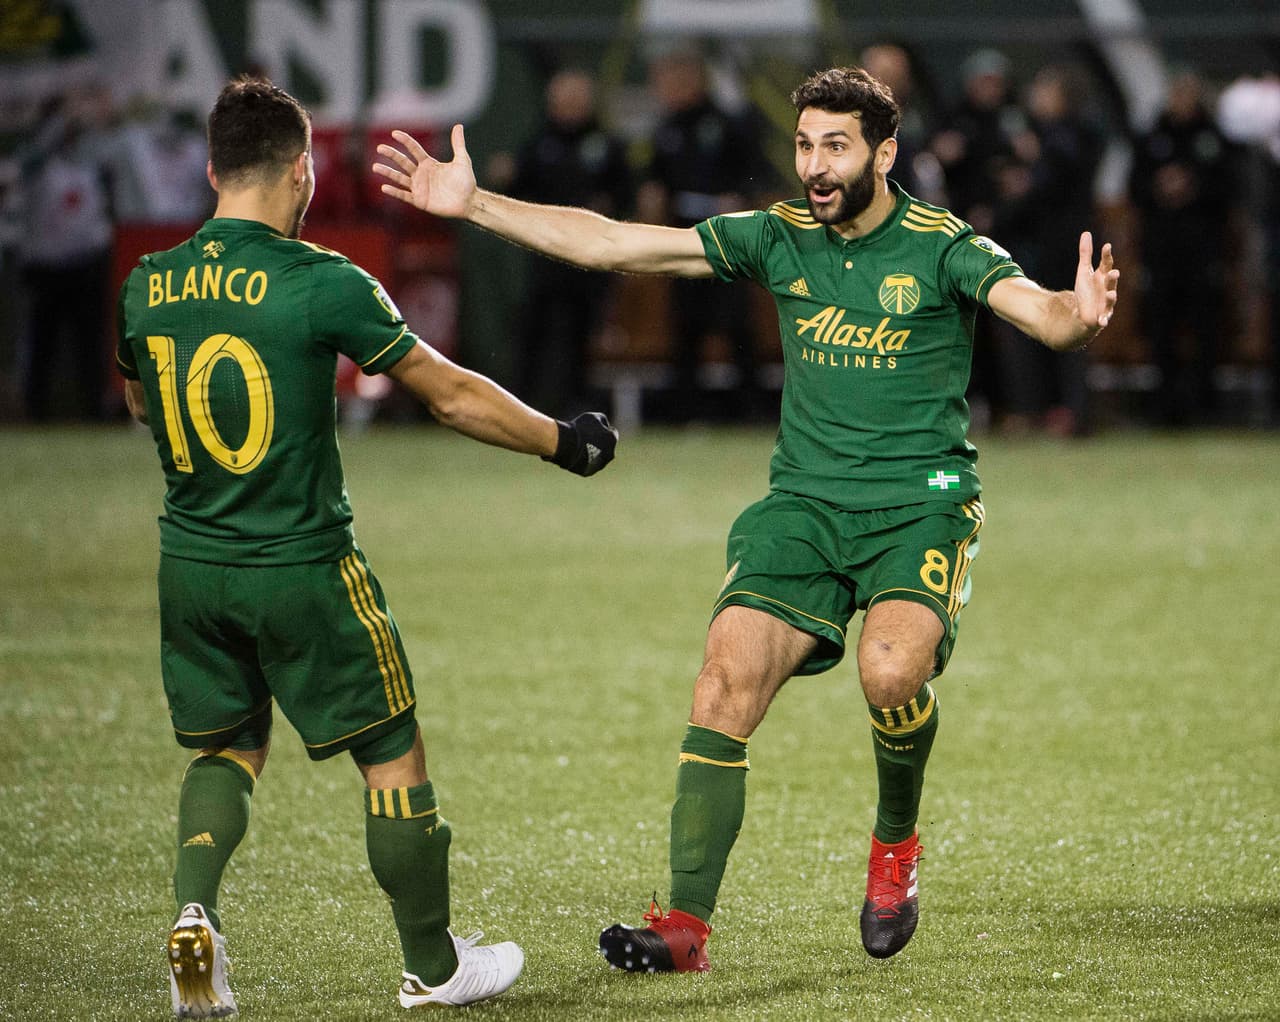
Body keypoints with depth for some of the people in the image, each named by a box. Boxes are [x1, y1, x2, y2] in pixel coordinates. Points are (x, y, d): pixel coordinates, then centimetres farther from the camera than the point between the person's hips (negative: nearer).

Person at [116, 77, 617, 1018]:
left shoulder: (147, 286, -1)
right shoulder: (320, 283, -16)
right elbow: (454, 396, -9)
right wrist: (562, 440, 6)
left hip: (190, 567, 5)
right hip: (302, 569, -5)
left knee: (226, 748, 22)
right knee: (394, 754, 11)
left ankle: (194, 911, -4)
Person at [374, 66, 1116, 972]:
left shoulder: (942, 248, -6)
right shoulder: (780, 237, 5)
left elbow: (1035, 307, -22)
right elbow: (613, 244, 5)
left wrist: (1078, 315, -47)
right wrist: (473, 206, 0)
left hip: (921, 505, -4)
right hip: (803, 501, 4)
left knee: (892, 671, -29)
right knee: (725, 686, -13)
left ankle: (896, 845, 2)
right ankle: (687, 924, -9)